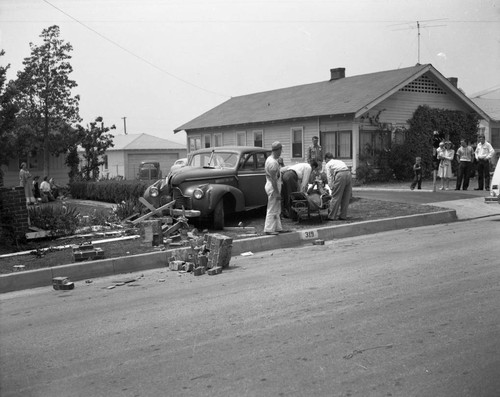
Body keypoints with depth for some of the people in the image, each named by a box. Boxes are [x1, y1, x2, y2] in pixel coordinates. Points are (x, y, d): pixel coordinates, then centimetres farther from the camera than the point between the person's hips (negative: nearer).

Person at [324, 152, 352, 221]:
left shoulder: (328, 164, 18)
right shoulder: (339, 161, 34)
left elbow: (329, 177, 8)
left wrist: (332, 188, 8)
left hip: (340, 175, -6)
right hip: (348, 173, 6)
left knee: (336, 196, -1)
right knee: (346, 197, 12)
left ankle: (331, 216, 1)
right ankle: (343, 216, 16)